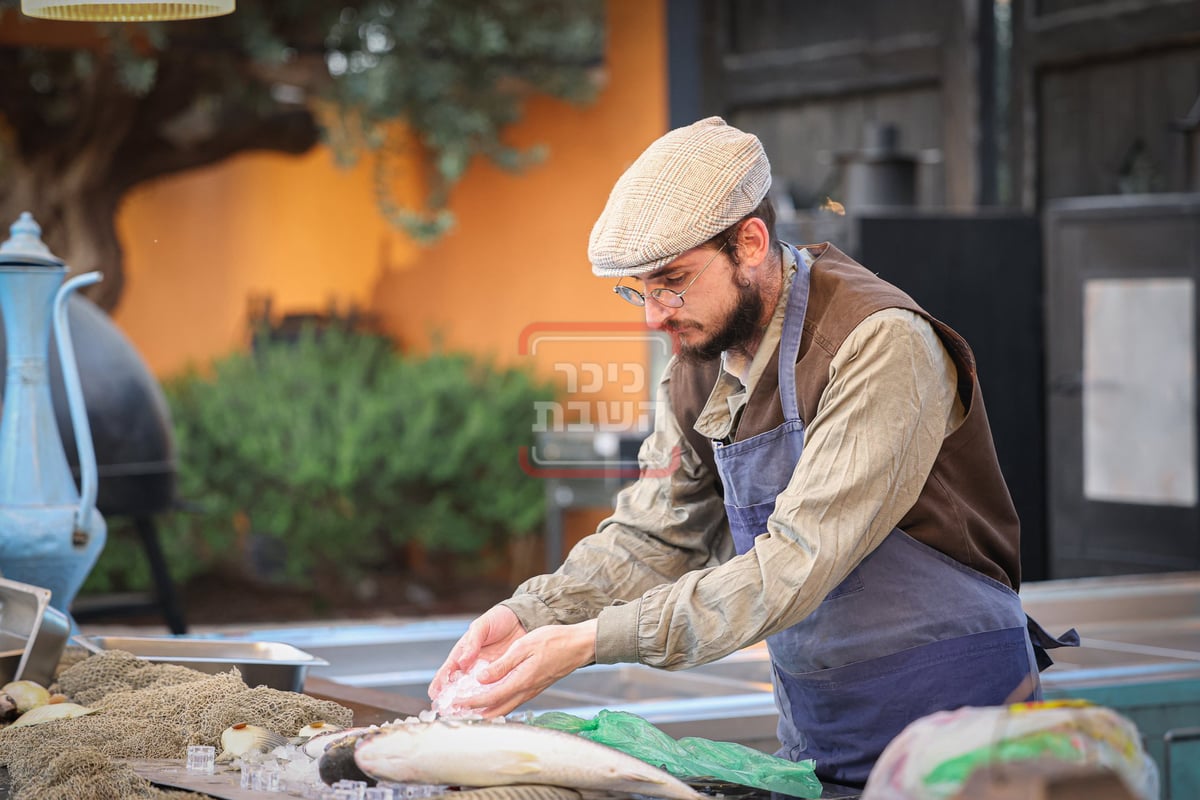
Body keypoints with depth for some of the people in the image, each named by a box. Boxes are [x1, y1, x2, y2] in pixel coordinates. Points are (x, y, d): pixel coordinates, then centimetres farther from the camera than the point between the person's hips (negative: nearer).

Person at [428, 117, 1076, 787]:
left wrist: (590, 641, -33)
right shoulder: (698, 364, 1)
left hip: (954, 722, -7)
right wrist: (530, 615, -13)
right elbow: (652, 534, 7)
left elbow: (797, 561, -30)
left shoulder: (880, 345, -24)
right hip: (813, 727, 7)